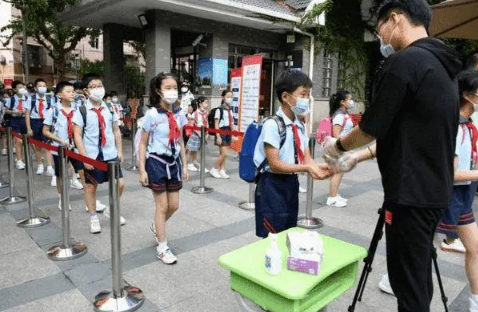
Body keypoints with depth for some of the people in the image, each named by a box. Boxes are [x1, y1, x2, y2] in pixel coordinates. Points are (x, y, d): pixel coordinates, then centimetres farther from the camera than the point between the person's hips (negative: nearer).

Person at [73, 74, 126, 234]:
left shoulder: (110, 109, 5)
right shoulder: (82, 111, -6)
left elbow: (116, 131, 9)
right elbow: (77, 135, -8)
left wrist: (119, 151, 3)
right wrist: (84, 156, -14)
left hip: (110, 154, 3)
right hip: (92, 155, -3)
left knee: (119, 184, 5)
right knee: (90, 186, 9)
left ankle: (111, 210, 31)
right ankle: (93, 218, 27)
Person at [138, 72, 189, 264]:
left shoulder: (179, 114, 2)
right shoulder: (152, 114, -13)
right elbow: (143, 144, -8)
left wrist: (184, 166, 10)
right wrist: (142, 170, -11)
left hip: (174, 163, 5)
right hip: (157, 163, -5)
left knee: (174, 206, 12)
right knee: (162, 206, 2)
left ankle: (156, 227, 44)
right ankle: (162, 248, 17)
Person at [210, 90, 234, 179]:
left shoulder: (230, 110, 12)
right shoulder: (219, 109, -9)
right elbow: (216, 124, -12)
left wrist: (232, 135, 14)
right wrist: (218, 136, -18)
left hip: (228, 133, 7)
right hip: (221, 132, -7)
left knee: (222, 154, 10)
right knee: (224, 153, -10)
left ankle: (222, 171, 15)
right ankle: (214, 169, 4)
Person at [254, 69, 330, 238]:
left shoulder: (301, 126, 7)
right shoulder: (272, 124, -18)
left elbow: (306, 157, 4)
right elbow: (274, 164, -20)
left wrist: (317, 167, -18)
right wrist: (306, 168, -27)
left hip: (292, 184, 8)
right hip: (272, 185, -8)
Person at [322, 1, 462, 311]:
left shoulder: (404, 61, -15)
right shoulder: (442, 65, 14)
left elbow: (373, 127, -13)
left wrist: (338, 146, 6)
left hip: (411, 192, -9)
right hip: (436, 189, 9)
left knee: (407, 279, 2)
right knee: (419, 273, 19)